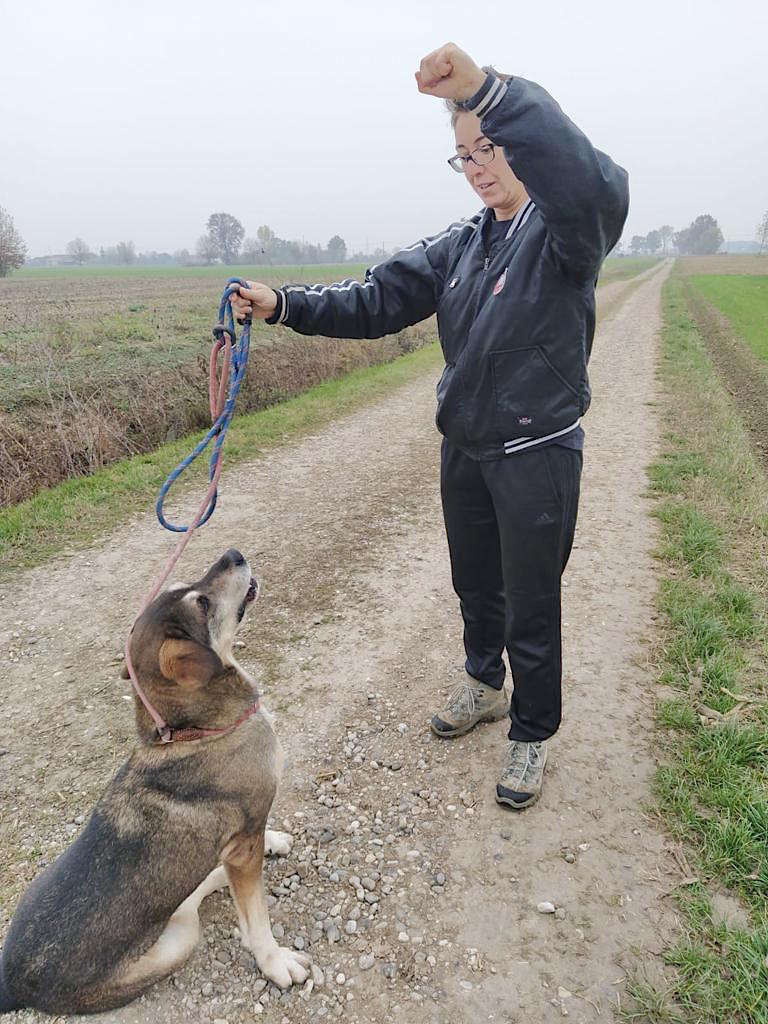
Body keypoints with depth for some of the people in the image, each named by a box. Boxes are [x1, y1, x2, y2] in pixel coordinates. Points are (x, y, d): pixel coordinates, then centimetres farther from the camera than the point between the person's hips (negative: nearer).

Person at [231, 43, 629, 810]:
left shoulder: (566, 228, -12)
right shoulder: (459, 245, 7)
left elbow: (595, 182, -37)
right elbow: (377, 301, 1)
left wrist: (487, 89, -46)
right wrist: (287, 305, -13)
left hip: (537, 457, -6)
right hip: (463, 450, 6)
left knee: (530, 607, 7)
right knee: (474, 585, 21)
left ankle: (531, 734, 29)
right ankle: (485, 685, 46)